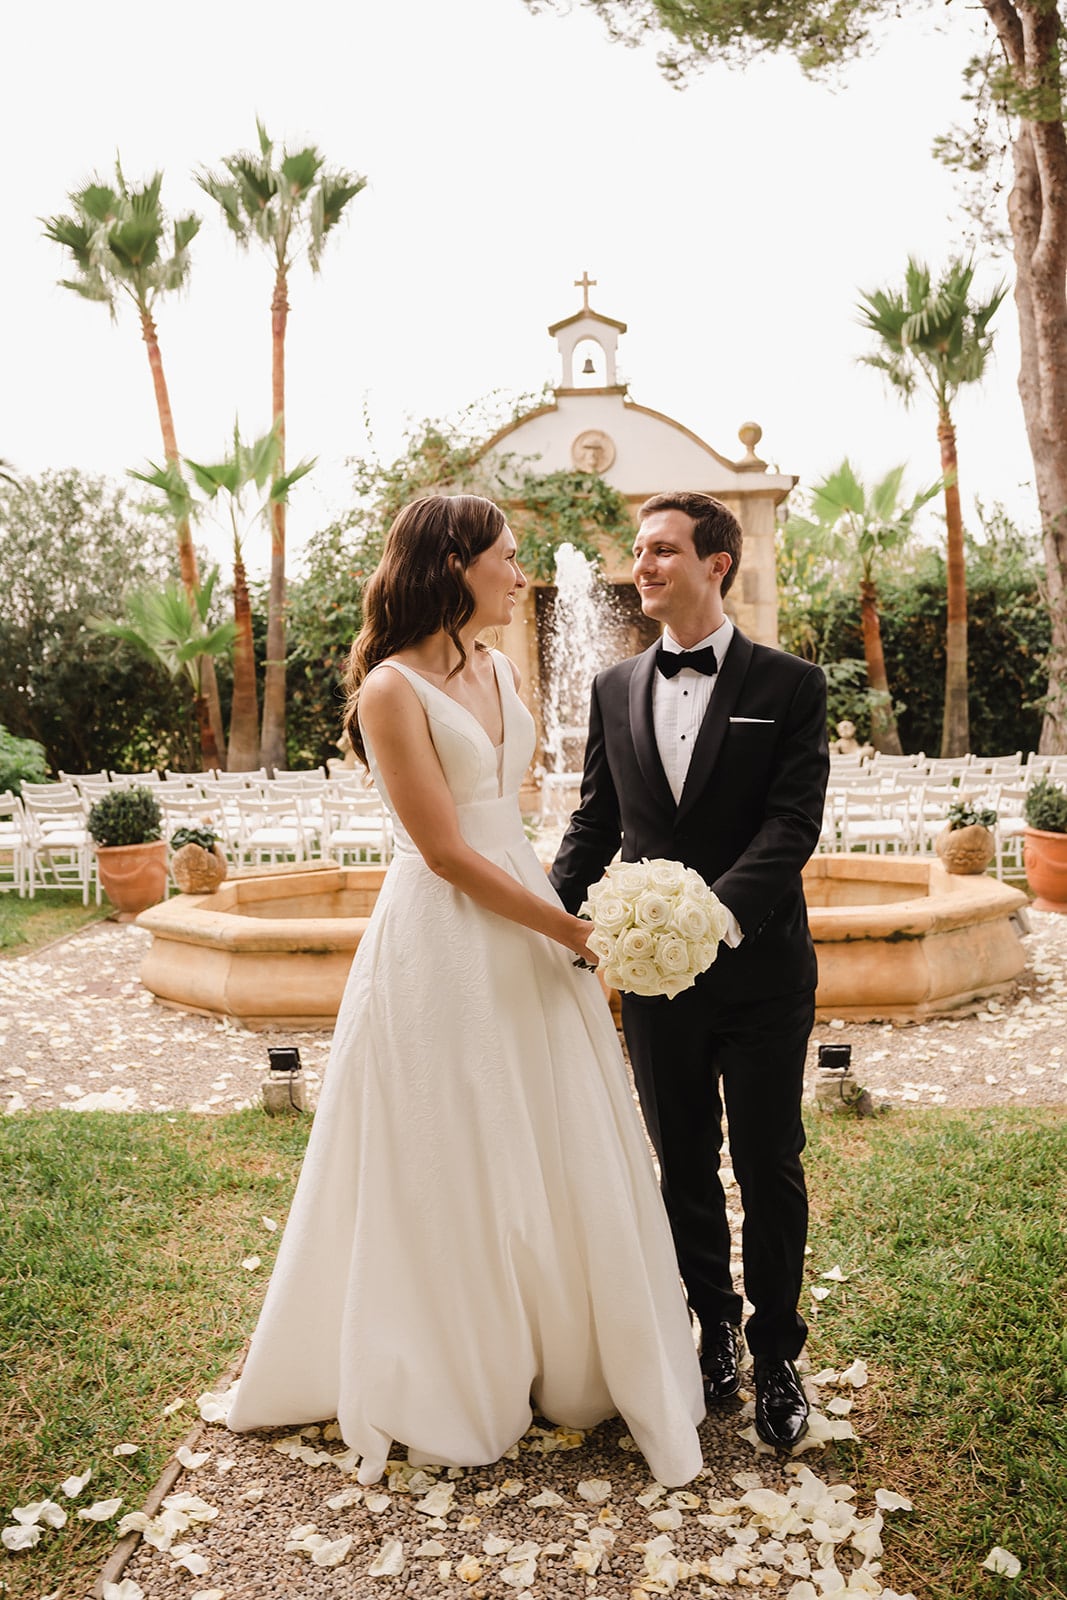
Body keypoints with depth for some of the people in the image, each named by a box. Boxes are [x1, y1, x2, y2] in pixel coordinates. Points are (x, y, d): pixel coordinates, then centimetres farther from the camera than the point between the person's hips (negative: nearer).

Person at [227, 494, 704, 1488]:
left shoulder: (497, 673, 9)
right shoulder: (392, 689, -14)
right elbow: (446, 854, -17)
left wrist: (563, 922, 11)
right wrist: (572, 930, -14)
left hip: (524, 934, 8)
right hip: (442, 946, -7)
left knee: (558, 1152, 14)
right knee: (451, 1166, 7)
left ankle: (571, 1361, 35)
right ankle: (449, 1384, 31)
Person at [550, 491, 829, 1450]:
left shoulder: (790, 686, -4)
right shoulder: (615, 688, 6)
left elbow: (793, 824, -14)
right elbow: (596, 822, 7)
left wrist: (721, 912, -29)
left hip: (760, 969, -3)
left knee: (769, 1168, 9)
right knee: (685, 1165, 15)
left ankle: (776, 1353, 29)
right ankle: (715, 1328, 35)